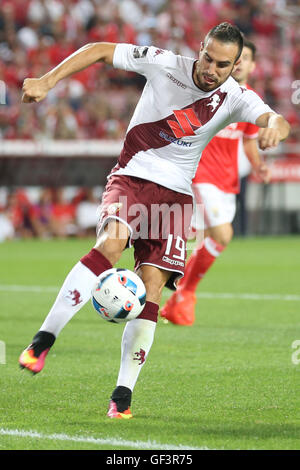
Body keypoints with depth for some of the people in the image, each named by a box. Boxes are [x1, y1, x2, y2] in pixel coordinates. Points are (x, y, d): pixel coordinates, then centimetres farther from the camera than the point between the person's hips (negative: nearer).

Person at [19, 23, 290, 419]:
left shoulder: (235, 99, -6)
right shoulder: (164, 65, -10)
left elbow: (272, 118, -24)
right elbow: (101, 51, -4)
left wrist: (275, 126, -50)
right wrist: (48, 81, -13)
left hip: (175, 192, 2)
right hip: (131, 178, -2)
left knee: (150, 289, -9)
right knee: (112, 243, -31)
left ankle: (123, 393, -2)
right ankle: (43, 341, -33)